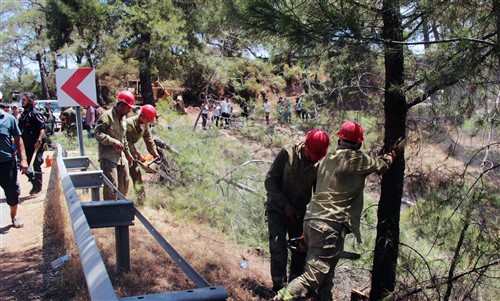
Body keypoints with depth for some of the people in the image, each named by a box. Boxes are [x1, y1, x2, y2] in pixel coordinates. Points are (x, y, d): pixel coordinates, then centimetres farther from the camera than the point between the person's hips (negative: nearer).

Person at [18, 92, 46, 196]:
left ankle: (37, 187, 11)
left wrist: (39, 141, -28)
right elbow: (21, 130, 23)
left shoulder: (35, 113, -11)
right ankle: (35, 184, 26)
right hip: (26, 145, 9)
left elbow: (42, 129, -19)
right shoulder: (24, 114, 15)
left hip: (35, 145, -9)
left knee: (36, 165, -1)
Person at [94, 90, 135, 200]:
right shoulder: (107, 116, -11)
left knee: (124, 183, 13)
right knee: (112, 185, -12)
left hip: (121, 156, 9)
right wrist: (113, 141, -26)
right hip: (108, 157, -9)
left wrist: (127, 153, 27)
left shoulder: (122, 118, 18)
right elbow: (97, 133, -19)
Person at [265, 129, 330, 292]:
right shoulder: (288, 153, -18)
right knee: (279, 251, -11)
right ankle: (279, 288, 4)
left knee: (301, 251, 8)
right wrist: (285, 205, -16)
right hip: (277, 209, -3)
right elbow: (270, 181, -13)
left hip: (300, 212, 3)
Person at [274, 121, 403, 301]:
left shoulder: (326, 160, 16)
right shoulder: (358, 159, -1)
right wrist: (392, 153, 37)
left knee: (324, 277, 16)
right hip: (331, 226, -8)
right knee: (312, 278, -11)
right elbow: (381, 166, 17)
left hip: (312, 221, 8)